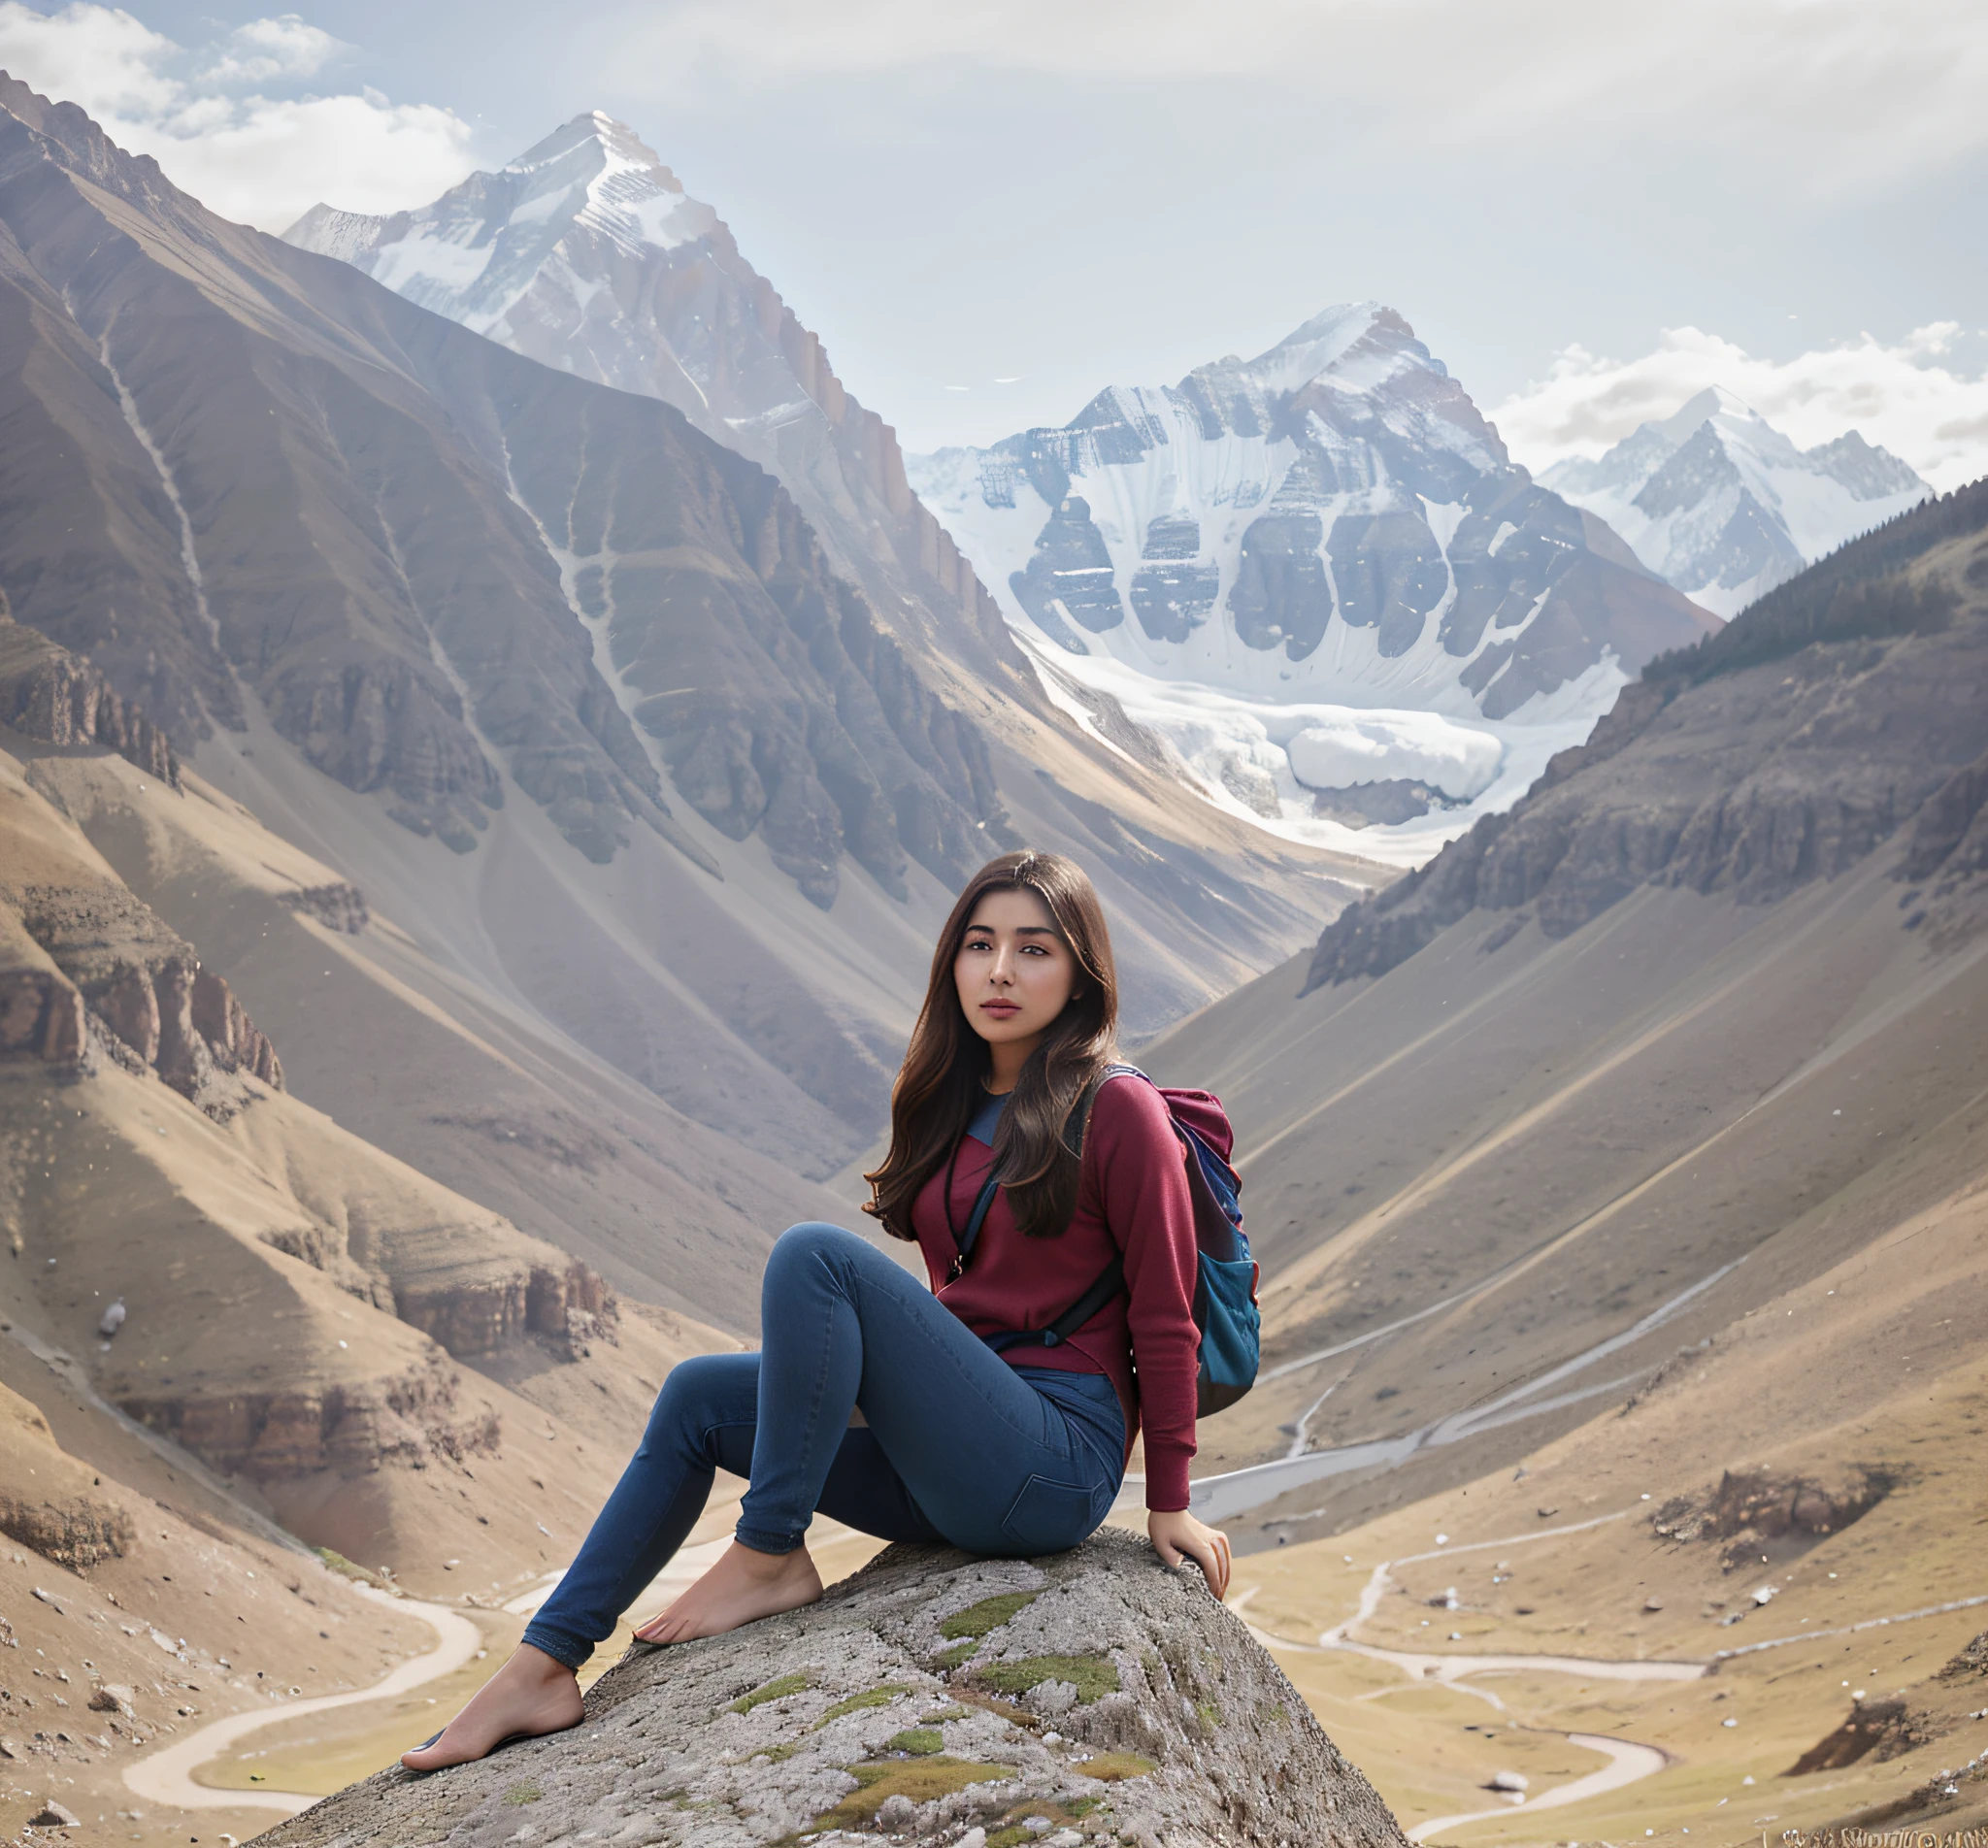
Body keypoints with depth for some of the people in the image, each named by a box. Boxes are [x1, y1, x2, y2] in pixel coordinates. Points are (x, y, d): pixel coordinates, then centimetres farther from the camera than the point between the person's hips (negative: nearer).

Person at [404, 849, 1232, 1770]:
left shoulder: (1116, 1111, -9)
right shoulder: (952, 1106, 13)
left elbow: (1165, 1316, -7)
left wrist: (1169, 1502, -4)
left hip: (1058, 1465, -8)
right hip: (948, 1467, 8)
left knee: (815, 1253, -23)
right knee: (699, 1394, 1)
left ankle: (770, 1555, -14)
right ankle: (544, 1666, -3)